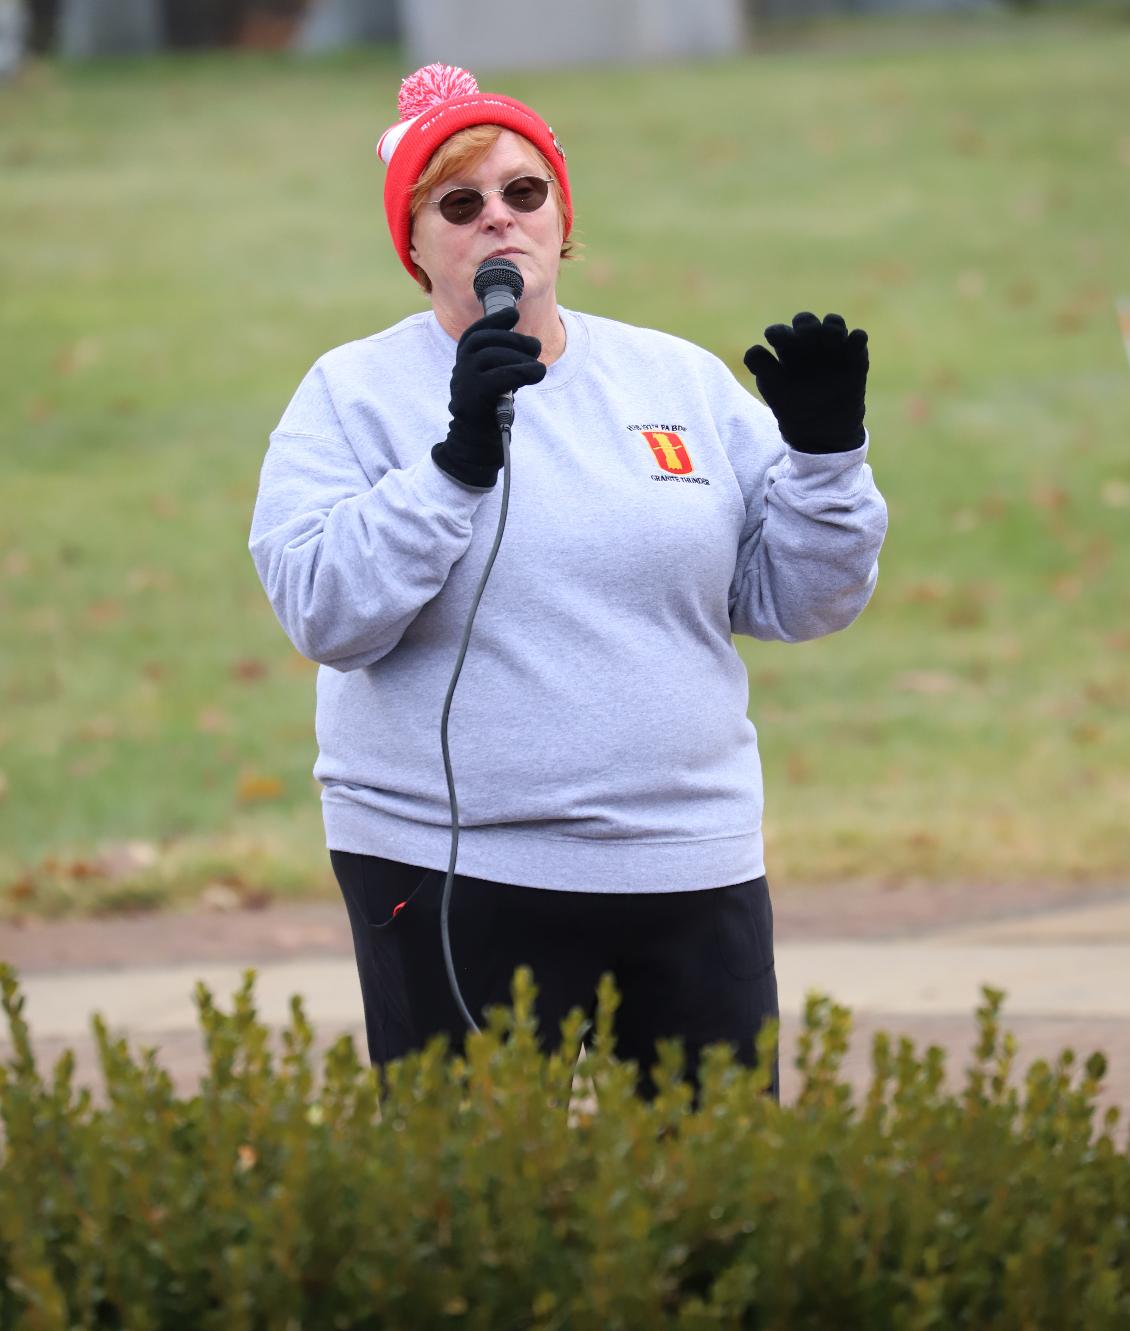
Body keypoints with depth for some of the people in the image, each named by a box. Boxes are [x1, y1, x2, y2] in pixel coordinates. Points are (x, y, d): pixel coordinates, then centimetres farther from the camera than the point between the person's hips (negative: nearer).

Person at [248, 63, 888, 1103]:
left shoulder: (683, 381, 10)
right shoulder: (354, 394, 1)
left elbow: (798, 599, 11)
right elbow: (323, 610, -12)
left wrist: (825, 450, -5)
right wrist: (457, 459, -20)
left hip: (695, 864, 3)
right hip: (451, 876, -3)